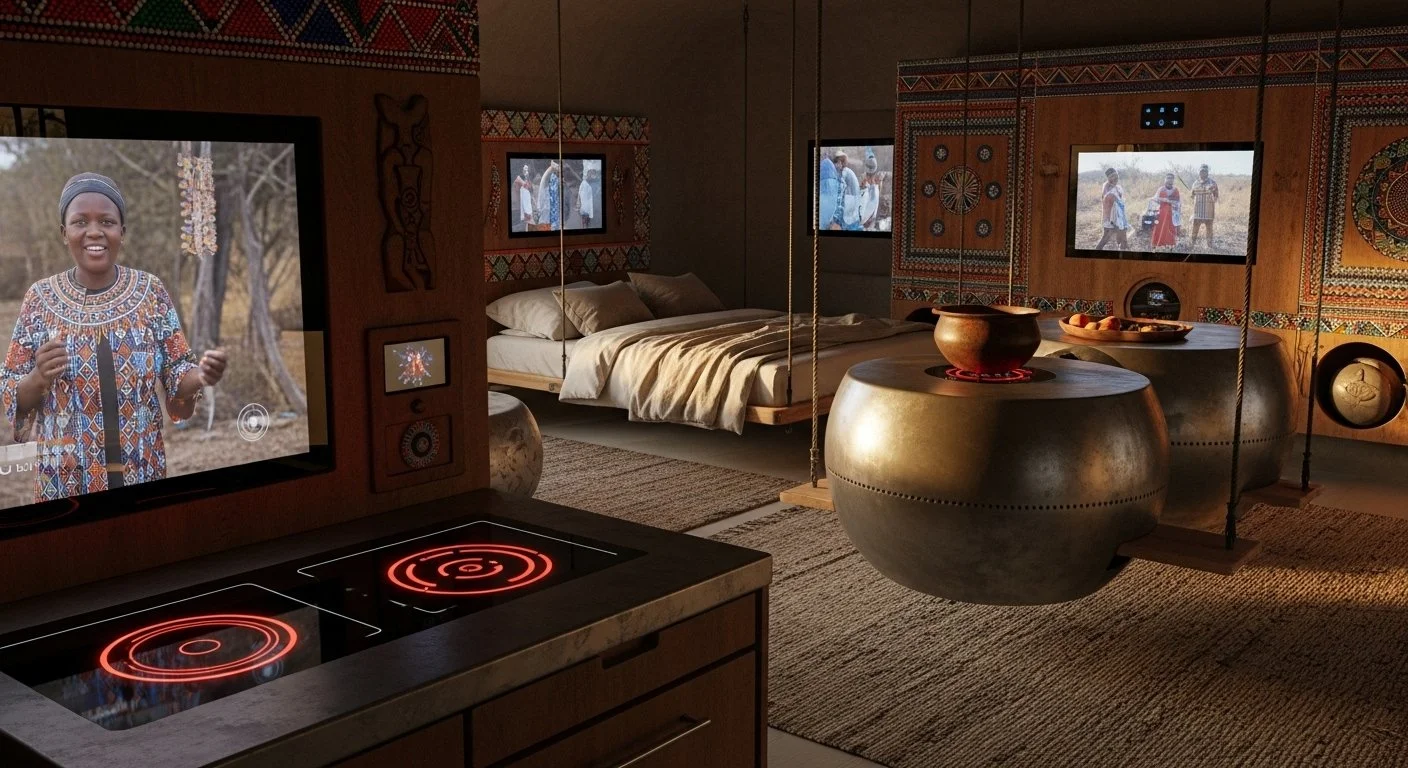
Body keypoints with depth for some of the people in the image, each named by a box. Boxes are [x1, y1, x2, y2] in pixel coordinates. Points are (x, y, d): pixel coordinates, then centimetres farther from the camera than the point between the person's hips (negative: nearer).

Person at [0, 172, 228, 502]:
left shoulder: (151, 291, -3)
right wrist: (39, 377, -21)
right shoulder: (40, 298, -4)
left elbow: (176, 377, 0)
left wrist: (201, 375, -22)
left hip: (142, 471, 1)